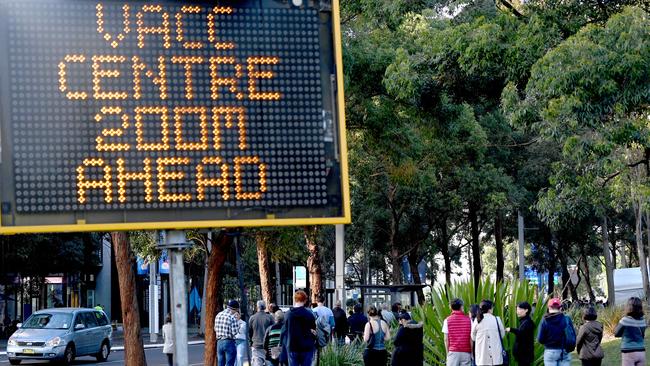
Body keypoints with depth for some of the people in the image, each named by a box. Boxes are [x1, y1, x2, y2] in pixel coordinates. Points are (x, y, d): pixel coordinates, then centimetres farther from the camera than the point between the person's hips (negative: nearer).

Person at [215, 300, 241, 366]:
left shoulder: (218, 315, 6)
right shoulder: (232, 317, -14)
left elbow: (215, 329, 12)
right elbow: (235, 332, -16)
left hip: (219, 342, 6)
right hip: (229, 342, -6)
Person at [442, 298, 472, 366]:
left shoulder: (447, 320, 1)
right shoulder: (468, 320, 2)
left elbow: (446, 339, 0)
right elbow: (471, 339, 1)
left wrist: (447, 353, 9)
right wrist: (471, 353, 10)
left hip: (453, 352, -1)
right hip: (466, 353, 1)